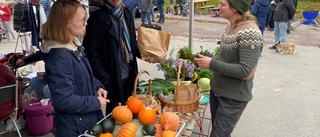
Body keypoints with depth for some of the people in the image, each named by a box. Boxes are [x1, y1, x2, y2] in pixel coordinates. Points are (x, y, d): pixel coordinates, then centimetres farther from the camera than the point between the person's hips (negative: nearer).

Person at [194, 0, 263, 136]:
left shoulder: (249, 32, -24)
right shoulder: (230, 26, 2)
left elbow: (245, 71, -27)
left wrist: (212, 64, -24)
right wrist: (208, 58, -3)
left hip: (233, 97, -8)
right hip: (217, 90, 8)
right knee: (217, 129, 22)